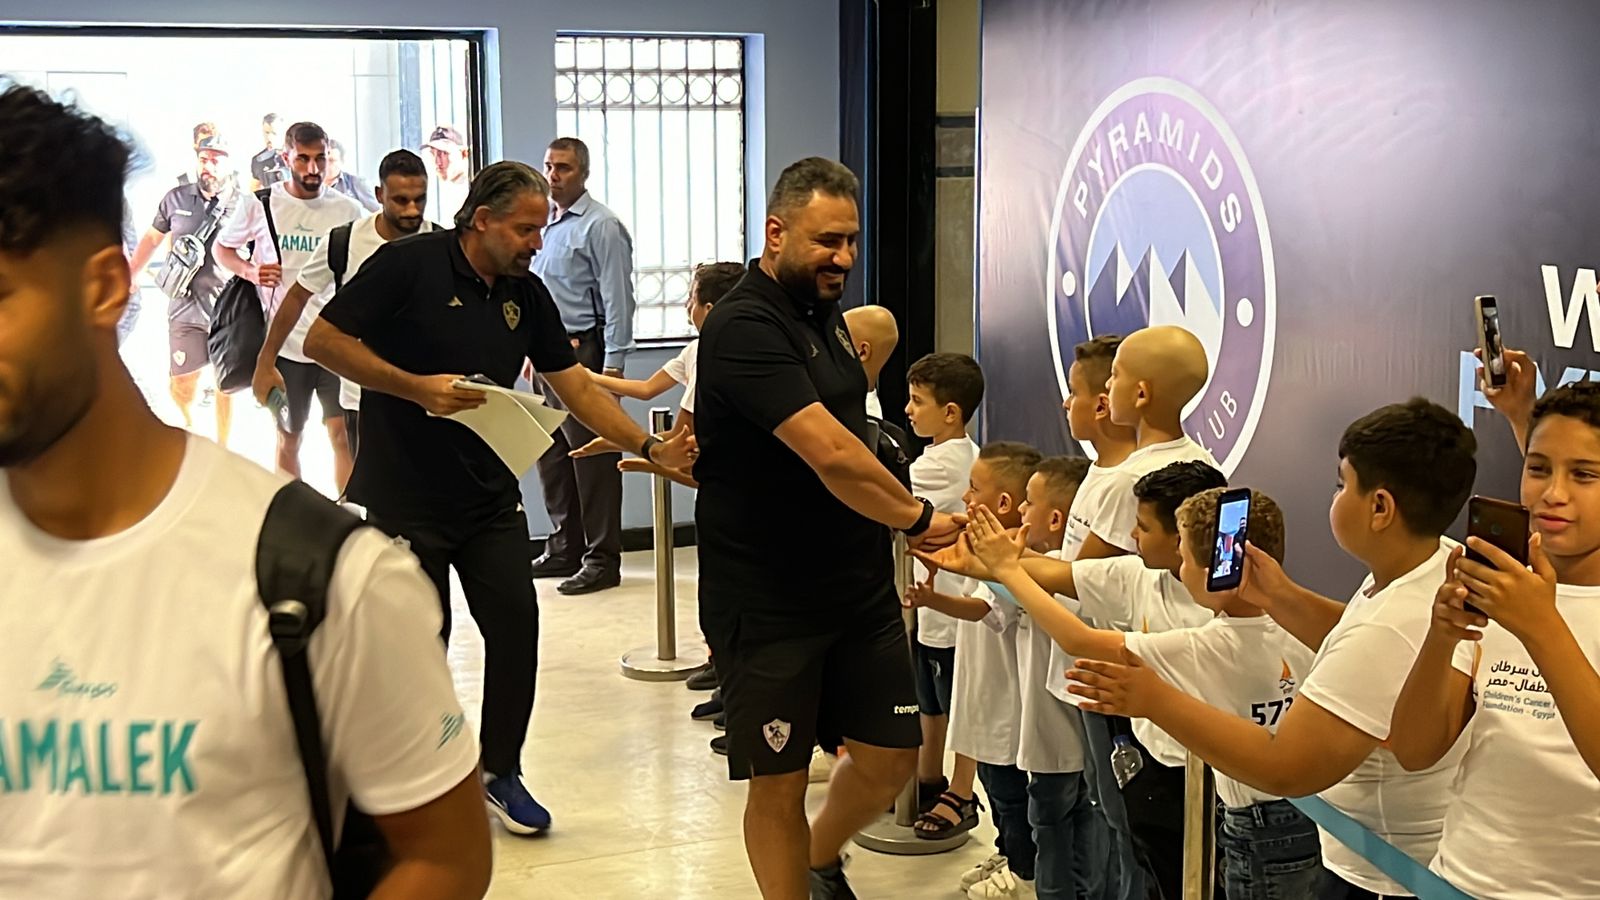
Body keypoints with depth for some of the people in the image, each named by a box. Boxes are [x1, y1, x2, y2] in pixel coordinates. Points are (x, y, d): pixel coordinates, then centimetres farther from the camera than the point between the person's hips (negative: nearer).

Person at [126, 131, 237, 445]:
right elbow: (153, 237, 18)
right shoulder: (176, 199, 3)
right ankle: (188, 420, 35)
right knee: (180, 384, 2)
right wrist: (128, 274, 20)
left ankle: (222, 449, 19)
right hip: (185, 306, 2)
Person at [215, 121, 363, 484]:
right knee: (288, 438, 12)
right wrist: (249, 271, -9)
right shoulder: (259, 204, -2)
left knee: (344, 434, -2)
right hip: (284, 342, 0)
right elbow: (222, 248, 12)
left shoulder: (348, 210, 2)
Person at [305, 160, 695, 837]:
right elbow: (324, 339, -14)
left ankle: (500, 771, 17)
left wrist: (650, 447, -4)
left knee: (516, 623, 0)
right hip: (403, 495, -5)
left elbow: (577, 386, 7)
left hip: (489, 495, 5)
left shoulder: (527, 295, 6)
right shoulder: (409, 264, -12)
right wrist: (415, 387, -23)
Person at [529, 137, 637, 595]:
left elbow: (617, 299, -14)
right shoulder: (548, 226, 15)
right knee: (552, 455, 13)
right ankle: (564, 549, 24)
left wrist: (613, 364, -19)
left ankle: (602, 560, 1)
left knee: (592, 457, -5)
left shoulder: (601, 227, -10)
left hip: (583, 352, -9)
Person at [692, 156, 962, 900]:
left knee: (890, 758, 11)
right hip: (769, 605, -8)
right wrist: (922, 520, -13)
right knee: (779, 781, 4)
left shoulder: (822, 314, 10)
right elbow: (834, 456, -26)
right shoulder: (744, 328, -19)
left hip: (861, 587, 8)